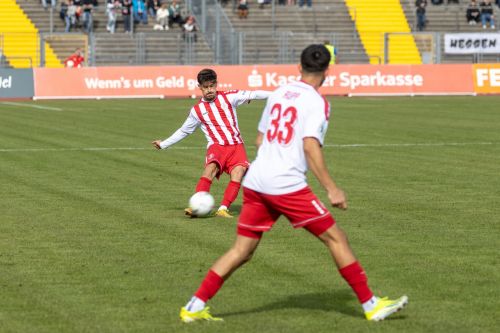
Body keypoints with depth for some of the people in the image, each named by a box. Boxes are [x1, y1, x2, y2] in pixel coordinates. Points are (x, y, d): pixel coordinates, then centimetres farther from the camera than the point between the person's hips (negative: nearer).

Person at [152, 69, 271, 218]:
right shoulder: (197, 110, 8)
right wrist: (163, 144, 19)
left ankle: (223, 209, -25)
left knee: (238, 171, -25)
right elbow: (183, 131, 19)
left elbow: (251, 94, -4)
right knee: (211, 166, -30)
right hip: (217, 146, 0)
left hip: (236, 145, 1)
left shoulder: (228, 97, 4)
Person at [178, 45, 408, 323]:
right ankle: (371, 305, 5)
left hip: (255, 183, 7)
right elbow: (311, 147, -17)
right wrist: (332, 189, -16)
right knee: (336, 238, 2)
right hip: (287, 186, -7)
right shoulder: (317, 102, -5)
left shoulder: (279, 93, 15)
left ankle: (195, 307, 6)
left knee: (242, 251, 11)